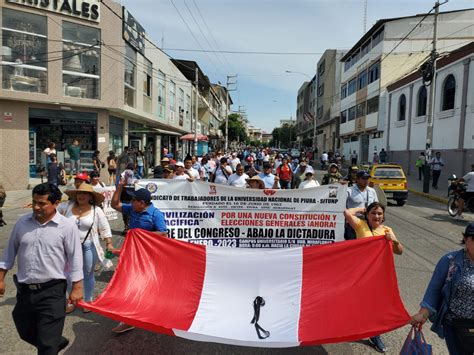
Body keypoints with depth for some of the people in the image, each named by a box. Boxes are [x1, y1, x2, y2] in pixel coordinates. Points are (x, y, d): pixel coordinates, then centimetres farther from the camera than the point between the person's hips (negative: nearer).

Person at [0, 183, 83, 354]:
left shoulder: (67, 226, -11)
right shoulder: (22, 223, 2)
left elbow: (75, 259, -9)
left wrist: (76, 288, -10)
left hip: (52, 291, -5)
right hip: (24, 290, 6)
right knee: (26, 332, 23)